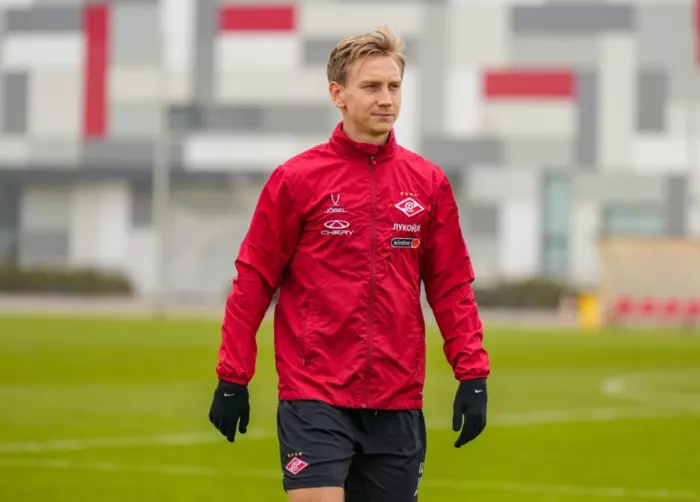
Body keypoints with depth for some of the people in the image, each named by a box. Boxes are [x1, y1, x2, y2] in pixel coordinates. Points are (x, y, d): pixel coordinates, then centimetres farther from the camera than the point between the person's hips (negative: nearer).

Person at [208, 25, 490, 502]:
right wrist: (233, 379, -2)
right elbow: (253, 282, 1)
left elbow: (452, 287, 9)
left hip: (398, 403, 3)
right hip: (314, 396, -3)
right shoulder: (295, 179, -2)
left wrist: (473, 375, 2)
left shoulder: (428, 182, 7)